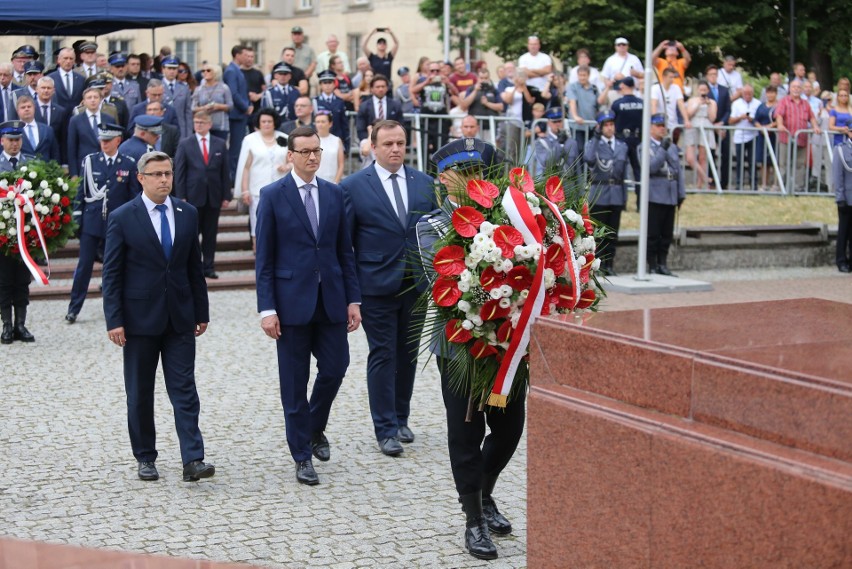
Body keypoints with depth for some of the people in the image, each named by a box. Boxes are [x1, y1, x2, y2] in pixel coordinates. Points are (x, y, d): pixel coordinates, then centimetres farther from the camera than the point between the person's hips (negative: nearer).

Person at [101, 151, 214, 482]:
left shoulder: (187, 214, 6)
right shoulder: (122, 218, -5)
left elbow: (194, 267, 11)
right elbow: (111, 274, -5)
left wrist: (202, 312, 10)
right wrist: (114, 320, -11)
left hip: (180, 317, 2)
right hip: (140, 317, -2)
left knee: (184, 390, -3)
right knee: (140, 393, 8)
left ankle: (193, 460, -7)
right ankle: (145, 458, 19)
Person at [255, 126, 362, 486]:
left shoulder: (334, 193, 8)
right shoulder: (273, 196, -3)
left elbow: (345, 250, 10)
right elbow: (264, 258, -4)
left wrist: (353, 298, 4)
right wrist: (267, 308, -9)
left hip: (330, 299, 3)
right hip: (292, 301, -3)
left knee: (335, 367, 3)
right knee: (294, 382, 3)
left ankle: (315, 429, 31)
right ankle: (302, 457, 14)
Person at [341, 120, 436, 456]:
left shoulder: (424, 183, 6)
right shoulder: (353, 186, -4)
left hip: (416, 285, 4)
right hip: (377, 286, -4)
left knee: (408, 355, 12)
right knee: (382, 356, -1)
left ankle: (400, 419, 26)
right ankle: (386, 429, 6)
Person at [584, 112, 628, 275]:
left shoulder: (622, 145, 14)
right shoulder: (593, 144, 0)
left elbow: (625, 172, 17)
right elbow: (588, 158, -23)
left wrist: (624, 195, 13)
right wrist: (596, 137, -21)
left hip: (617, 194, 4)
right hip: (599, 194, -4)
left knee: (613, 232, 6)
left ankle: (609, 264, 12)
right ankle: (598, 264, 3)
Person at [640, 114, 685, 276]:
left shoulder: (672, 147, 17)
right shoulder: (644, 147, -1)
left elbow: (678, 170, 17)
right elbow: (651, 167, -15)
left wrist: (681, 194, 12)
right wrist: (663, 149, -20)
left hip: (670, 197, 6)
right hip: (654, 197, -6)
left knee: (667, 235, 8)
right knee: (653, 235, -3)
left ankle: (663, 265, 15)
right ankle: (653, 267, 3)